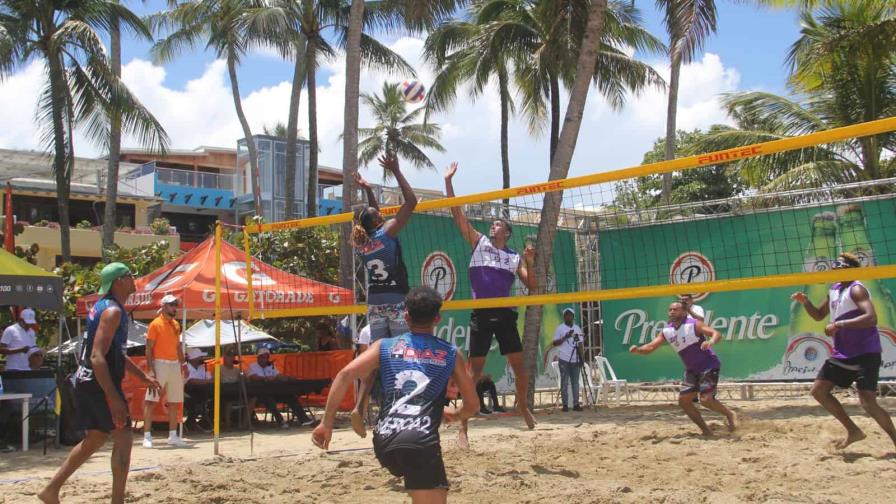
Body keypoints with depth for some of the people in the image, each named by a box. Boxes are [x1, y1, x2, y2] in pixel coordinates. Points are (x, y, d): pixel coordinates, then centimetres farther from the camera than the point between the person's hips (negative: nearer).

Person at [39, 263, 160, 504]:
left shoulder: (103, 306, 15)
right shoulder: (112, 311, -17)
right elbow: (97, 357, -26)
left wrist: (143, 376, 27)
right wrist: (113, 398, -30)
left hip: (87, 381, 10)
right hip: (100, 382, -10)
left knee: (96, 438, 18)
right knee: (123, 438, -6)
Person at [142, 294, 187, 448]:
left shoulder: (176, 325, 14)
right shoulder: (155, 324, -6)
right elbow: (149, 348, -9)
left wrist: (182, 364, 12)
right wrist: (150, 369, -17)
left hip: (175, 365, 7)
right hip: (160, 364, -7)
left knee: (174, 402, 8)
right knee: (151, 400, -7)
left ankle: (173, 436, 15)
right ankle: (147, 436, -6)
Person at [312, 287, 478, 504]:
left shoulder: (385, 346, 15)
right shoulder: (450, 354, 14)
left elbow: (346, 374, 1)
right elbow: (472, 405, 19)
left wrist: (327, 423, 3)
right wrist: (454, 414, 41)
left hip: (384, 442, 4)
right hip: (420, 442, -4)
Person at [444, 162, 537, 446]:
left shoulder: (514, 257, 12)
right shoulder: (479, 243, 8)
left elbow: (531, 286, 8)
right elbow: (457, 214, 3)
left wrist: (529, 262, -7)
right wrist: (448, 181, -1)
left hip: (505, 315, 2)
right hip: (481, 314, -2)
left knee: (519, 365, 6)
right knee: (475, 370, -3)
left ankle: (523, 406, 30)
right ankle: (463, 425, 1)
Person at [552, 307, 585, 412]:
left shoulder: (577, 328, 12)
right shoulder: (560, 328, 2)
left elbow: (580, 344, 13)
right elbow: (555, 343, -2)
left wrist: (582, 358, 6)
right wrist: (565, 337, -15)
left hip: (575, 360, 3)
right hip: (564, 359, -3)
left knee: (575, 382, 4)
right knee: (564, 383, -1)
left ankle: (576, 404, 6)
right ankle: (565, 404, 2)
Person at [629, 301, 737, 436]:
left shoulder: (693, 325, -16)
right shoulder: (666, 331, 1)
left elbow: (716, 333, -23)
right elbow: (651, 347, -3)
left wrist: (711, 342, -45)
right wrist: (637, 349, -24)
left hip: (709, 366, -7)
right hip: (692, 369, 7)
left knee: (705, 399, -18)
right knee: (683, 400, 2)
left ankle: (730, 414, 10)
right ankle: (705, 431, 15)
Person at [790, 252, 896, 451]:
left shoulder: (856, 289, -15)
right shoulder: (834, 290, 11)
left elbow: (871, 318, -30)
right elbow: (819, 315, 24)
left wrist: (839, 325, -31)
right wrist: (805, 302, 5)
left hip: (865, 354, -9)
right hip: (842, 353, 9)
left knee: (868, 403, -17)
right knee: (818, 390, 9)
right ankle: (853, 431, 19)